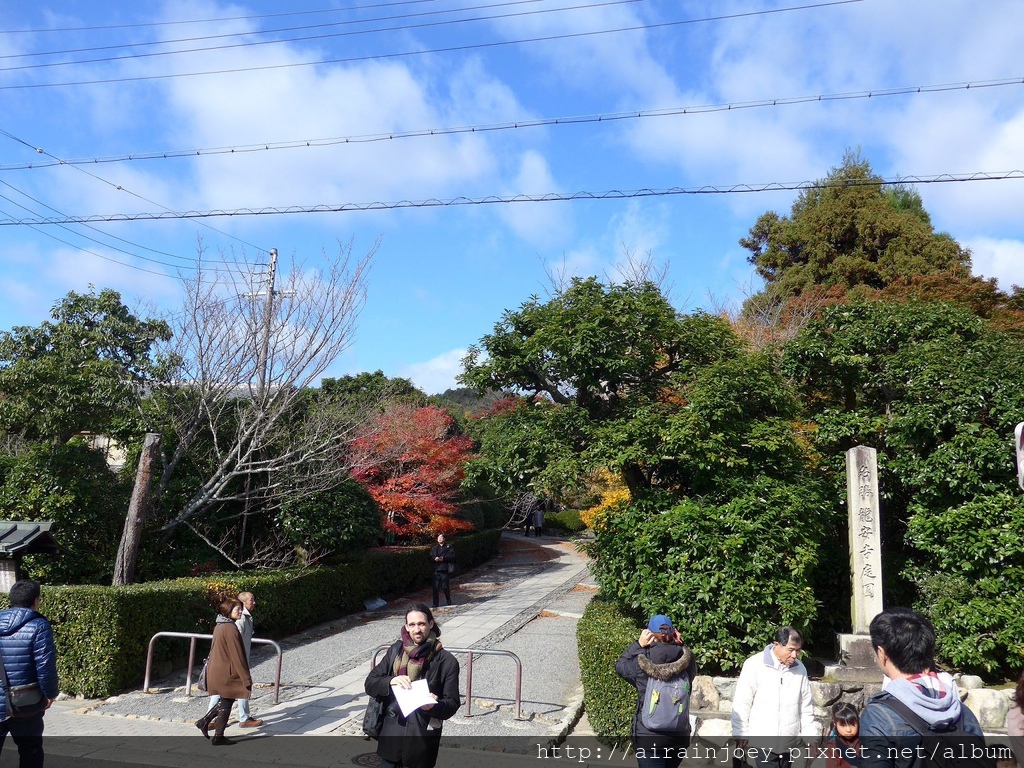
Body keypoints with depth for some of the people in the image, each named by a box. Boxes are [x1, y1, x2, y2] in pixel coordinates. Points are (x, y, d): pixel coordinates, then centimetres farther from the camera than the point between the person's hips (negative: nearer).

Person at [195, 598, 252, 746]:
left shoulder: (219, 626, 7)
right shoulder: (231, 629, -22)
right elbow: (237, 656, -22)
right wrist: (247, 679, -17)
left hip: (217, 671, 9)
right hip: (227, 674, -9)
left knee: (224, 700, 24)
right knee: (226, 703, 5)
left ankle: (204, 721, 24)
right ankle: (219, 737, 14)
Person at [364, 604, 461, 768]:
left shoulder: (446, 661, -7)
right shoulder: (395, 651, 4)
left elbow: (453, 703, -5)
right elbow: (370, 683, 3)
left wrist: (434, 705, -27)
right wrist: (390, 681, -17)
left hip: (422, 738, -3)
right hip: (392, 735, 3)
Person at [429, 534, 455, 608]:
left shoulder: (449, 547, 5)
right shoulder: (434, 548, 15)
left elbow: (452, 556, -4)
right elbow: (430, 558, 10)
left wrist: (443, 558, -15)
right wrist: (435, 559, -11)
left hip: (445, 570, -2)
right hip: (436, 570, 2)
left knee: (445, 587, 3)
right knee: (436, 587, -3)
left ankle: (449, 601, 25)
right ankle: (435, 604, 3)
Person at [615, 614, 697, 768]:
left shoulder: (642, 665, -14)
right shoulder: (687, 664, -7)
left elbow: (620, 665, 6)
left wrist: (639, 644, 2)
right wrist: (680, 645, 4)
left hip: (649, 739, -4)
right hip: (679, 738, 4)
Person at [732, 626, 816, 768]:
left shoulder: (800, 669, -1)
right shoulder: (755, 665, -15)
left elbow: (806, 706, 9)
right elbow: (742, 704, -9)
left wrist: (810, 736, 8)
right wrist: (740, 733, -6)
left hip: (789, 740, 5)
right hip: (764, 739, -5)